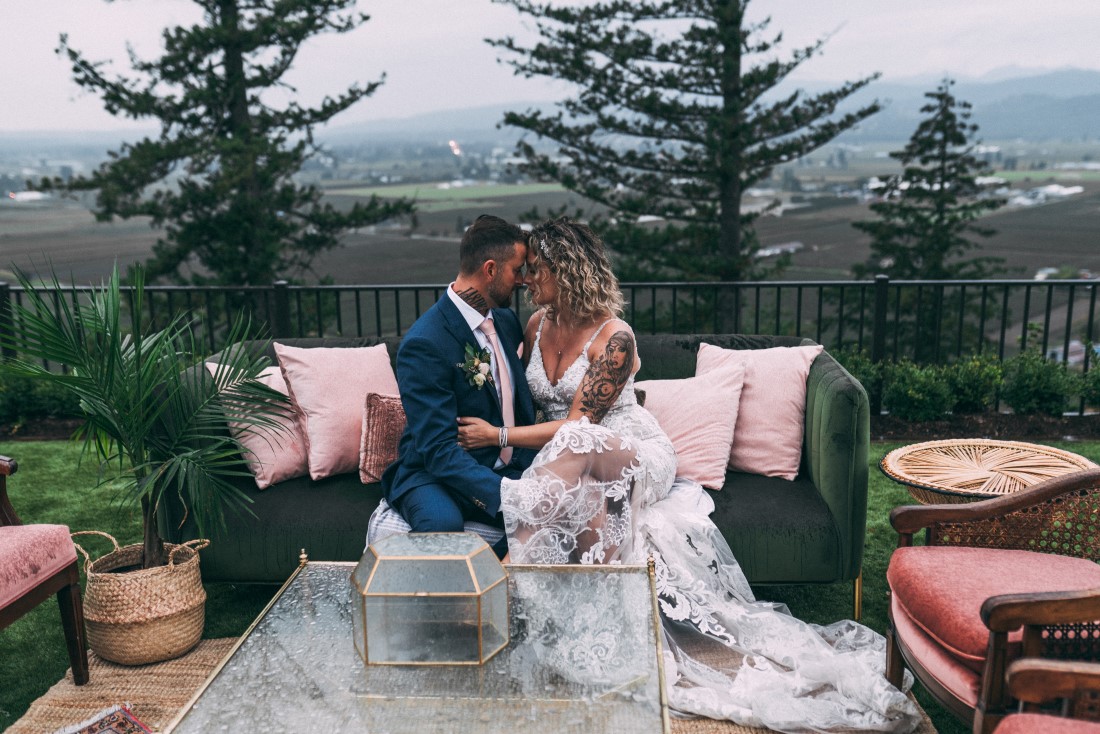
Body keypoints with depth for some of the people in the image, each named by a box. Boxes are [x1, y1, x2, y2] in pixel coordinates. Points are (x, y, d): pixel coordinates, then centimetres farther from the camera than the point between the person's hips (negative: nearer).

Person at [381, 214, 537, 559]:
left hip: (508, 469, 6)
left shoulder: (507, 320, 8)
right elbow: (438, 448, -23)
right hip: (435, 474, -6)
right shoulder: (424, 344, -18)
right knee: (443, 523, -39)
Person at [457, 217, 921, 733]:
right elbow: (528, 399, 16)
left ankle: (515, 569, -38)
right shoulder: (536, 326, 5)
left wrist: (498, 436, -19)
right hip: (574, 465, 6)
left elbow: (578, 424, -20)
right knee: (588, 510, -32)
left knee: (576, 444, -39)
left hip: (634, 453, -6)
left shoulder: (613, 335, -18)